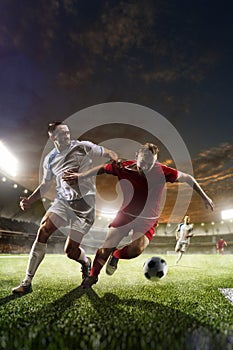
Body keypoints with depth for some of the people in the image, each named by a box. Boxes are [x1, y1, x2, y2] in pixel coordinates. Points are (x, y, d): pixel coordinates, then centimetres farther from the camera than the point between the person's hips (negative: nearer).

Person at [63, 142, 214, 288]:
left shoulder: (162, 171, -19)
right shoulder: (123, 167, -17)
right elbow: (103, 168, 0)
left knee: (136, 250, -20)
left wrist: (205, 197, -2)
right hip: (126, 214, 1)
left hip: (148, 219, -1)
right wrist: (81, 176, 2)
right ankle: (92, 276, 23)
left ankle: (116, 256, 16)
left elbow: (187, 178, -7)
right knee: (107, 246, -4)